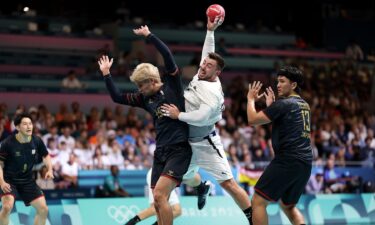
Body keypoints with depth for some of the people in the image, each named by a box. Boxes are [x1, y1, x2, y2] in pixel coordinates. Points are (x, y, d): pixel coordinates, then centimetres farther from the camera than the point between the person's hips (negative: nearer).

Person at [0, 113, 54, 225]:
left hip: (28, 180, 4)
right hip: (9, 180, -4)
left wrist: (49, 169, -7)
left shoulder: (37, 141, -10)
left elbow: (45, 156, 10)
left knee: (43, 209, 1)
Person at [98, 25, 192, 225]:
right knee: (158, 203, 3)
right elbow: (117, 97, 18)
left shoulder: (172, 86, -3)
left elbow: (167, 56, -16)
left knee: (160, 195, -20)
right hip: (160, 152, 7)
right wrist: (106, 74, 13)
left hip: (179, 150, -7)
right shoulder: (145, 98, 13)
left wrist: (149, 35, -14)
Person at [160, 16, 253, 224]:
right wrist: (210, 31, 14)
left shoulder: (212, 92, -23)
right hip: (188, 143, 8)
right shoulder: (200, 76, 1)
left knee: (228, 183, -11)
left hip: (206, 144, -8)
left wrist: (179, 115, -22)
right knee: (184, 177, 26)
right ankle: (202, 188, 58)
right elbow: (208, 53, 16)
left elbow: (201, 117, -35)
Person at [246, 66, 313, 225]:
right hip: (306, 163, 9)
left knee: (258, 202, -4)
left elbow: (253, 120, -7)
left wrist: (251, 99, 9)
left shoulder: (283, 103, -8)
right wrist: (271, 106, 31)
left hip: (287, 161, -9)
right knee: (288, 205, 24)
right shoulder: (304, 105, 18)